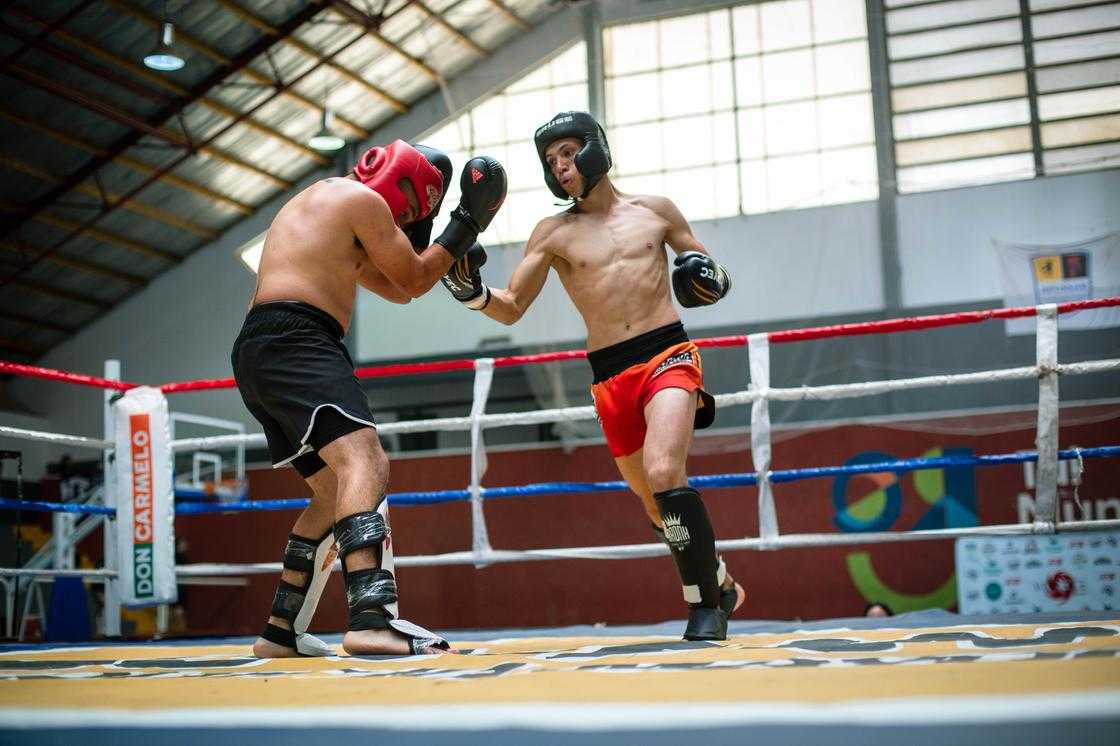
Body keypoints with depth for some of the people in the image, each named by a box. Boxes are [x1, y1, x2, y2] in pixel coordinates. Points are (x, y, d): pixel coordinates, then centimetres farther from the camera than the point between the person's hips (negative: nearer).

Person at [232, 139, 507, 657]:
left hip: (256, 351, 10)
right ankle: (372, 620, -45)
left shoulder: (318, 200, 32)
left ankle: (282, 630, 16)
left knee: (336, 489, 16)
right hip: (295, 340, -10)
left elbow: (396, 289, 34)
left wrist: (420, 227, 32)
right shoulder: (362, 198, 3)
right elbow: (414, 281, 7)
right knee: (363, 460, -26)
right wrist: (468, 225, 13)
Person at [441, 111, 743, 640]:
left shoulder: (655, 211, 8)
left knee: (663, 476, -25)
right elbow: (510, 309, 5)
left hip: (668, 357, -3)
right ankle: (720, 584, 36)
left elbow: (708, 273, 18)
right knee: (656, 504, 11)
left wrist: (711, 281, -6)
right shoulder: (554, 233, 8)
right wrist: (472, 291, -15)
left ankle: (706, 604, -12)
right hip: (609, 378, 3)